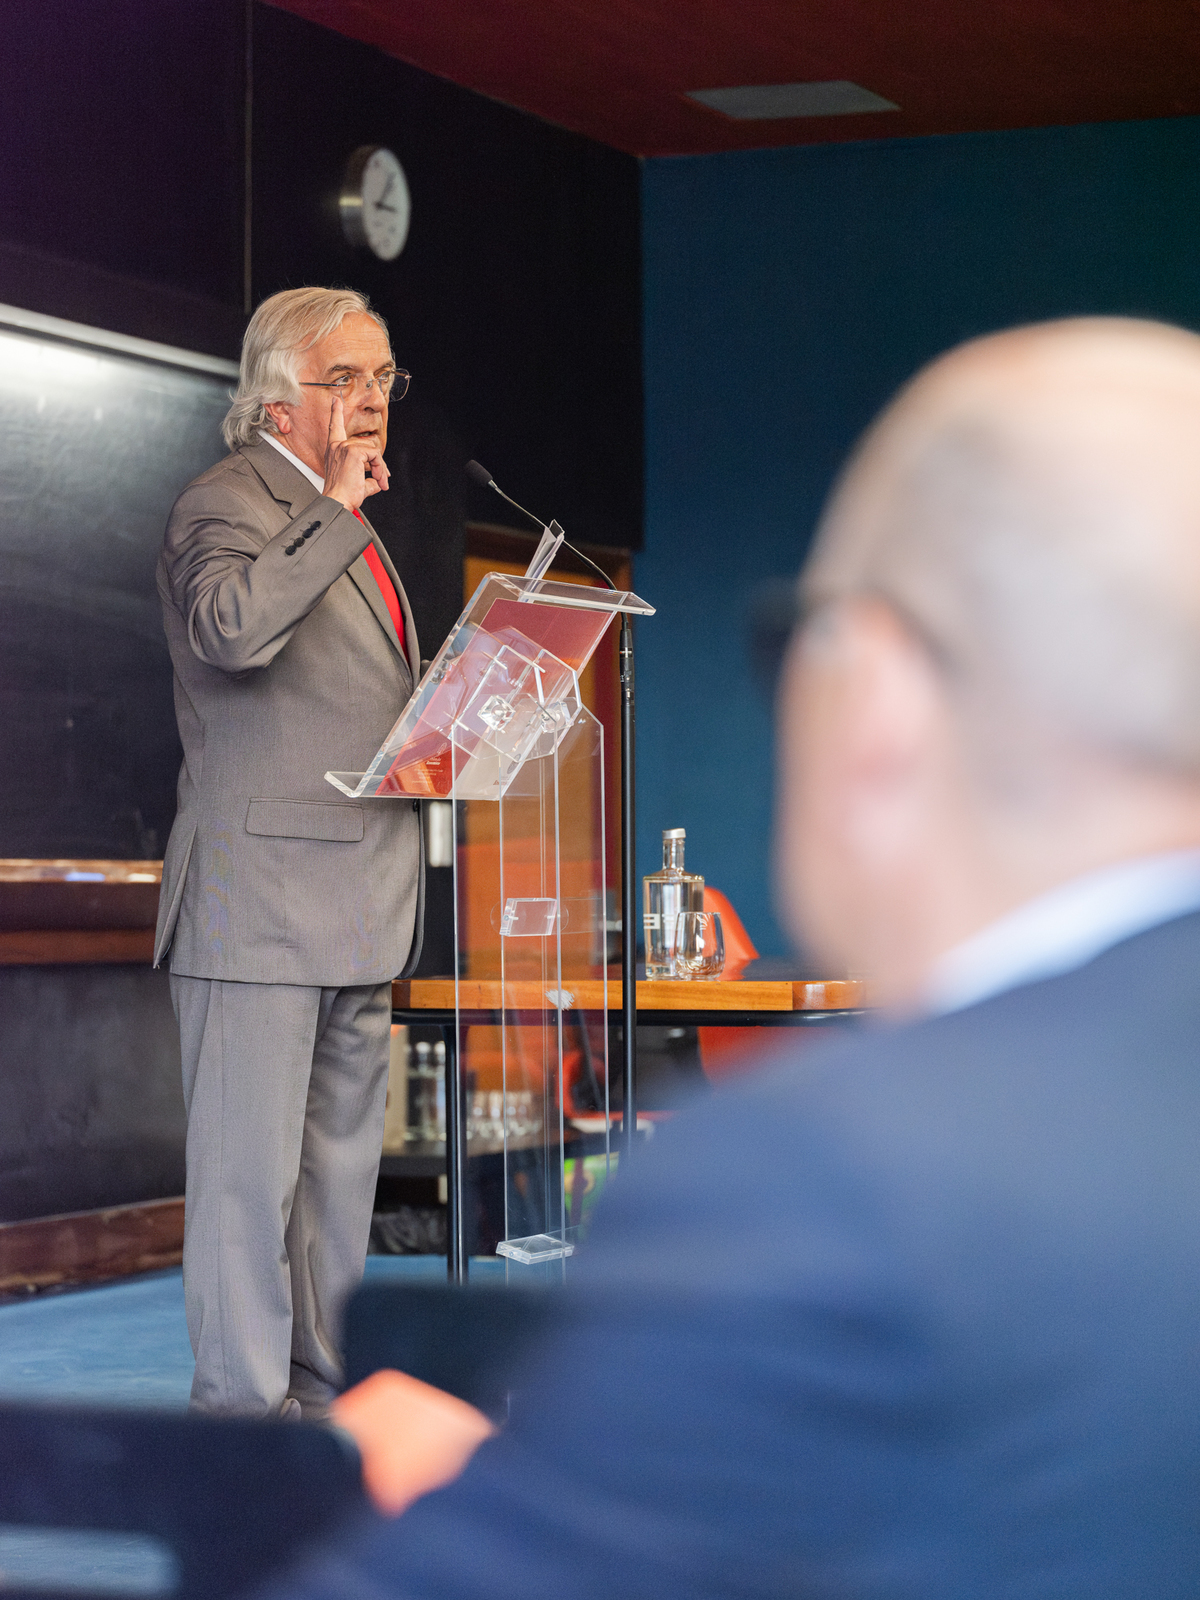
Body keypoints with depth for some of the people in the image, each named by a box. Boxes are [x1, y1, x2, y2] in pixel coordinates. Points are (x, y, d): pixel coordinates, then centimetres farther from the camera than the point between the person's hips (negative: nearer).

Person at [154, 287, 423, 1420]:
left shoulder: (335, 519, 22)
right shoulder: (225, 504, -7)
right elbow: (230, 626, -30)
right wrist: (339, 514, -23)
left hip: (358, 902, 10)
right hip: (260, 896, -9)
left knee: (341, 1161, 13)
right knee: (250, 1167, -7)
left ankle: (325, 1387, 21)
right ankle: (243, 1402, -1)